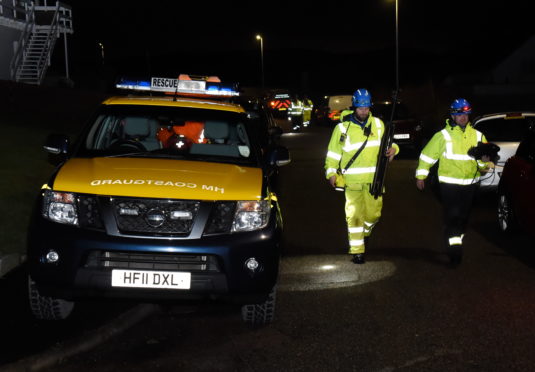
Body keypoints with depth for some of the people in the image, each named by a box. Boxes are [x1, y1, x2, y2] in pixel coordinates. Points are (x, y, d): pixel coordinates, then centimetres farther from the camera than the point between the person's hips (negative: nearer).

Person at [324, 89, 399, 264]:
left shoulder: (378, 124, 7)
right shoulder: (342, 128, -2)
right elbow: (333, 153, 2)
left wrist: (393, 149, -4)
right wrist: (331, 172, -9)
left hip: (374, 178, 3)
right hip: (352, 179, -3)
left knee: (373, 213, 8)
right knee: (354, 215, -6)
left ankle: (364, 232, 41)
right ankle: (357, 251, 2)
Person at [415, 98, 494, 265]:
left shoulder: (477, 136, 8)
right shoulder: (443, 135, -5)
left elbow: (484, 165, 10)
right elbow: (427, 156, 0)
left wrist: (485, 162, -13)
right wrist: (420, 176, -1)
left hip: (470, 183, 5)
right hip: (449, 183, -5)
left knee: (463, 217, 15)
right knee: (452, 215, -14)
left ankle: (455, 243, 33)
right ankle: (454, 247, -14)